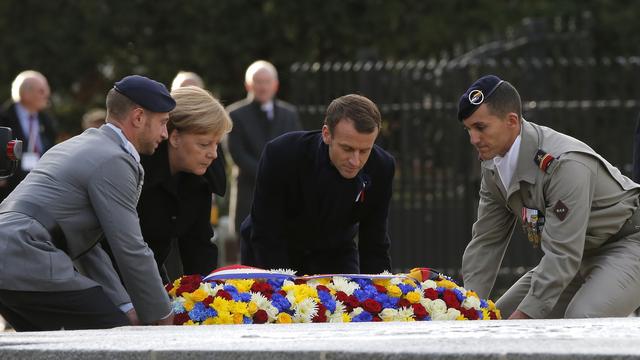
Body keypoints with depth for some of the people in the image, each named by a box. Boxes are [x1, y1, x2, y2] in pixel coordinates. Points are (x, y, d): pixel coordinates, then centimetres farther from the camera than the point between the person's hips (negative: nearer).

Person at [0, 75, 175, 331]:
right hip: (29, 265, -10)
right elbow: (130, 250, -9)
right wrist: (162, 317, 2)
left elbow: (85, 244, 25)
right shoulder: (113, 161, -7)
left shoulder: (80, 146, 24)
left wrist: (125, 307, 20)